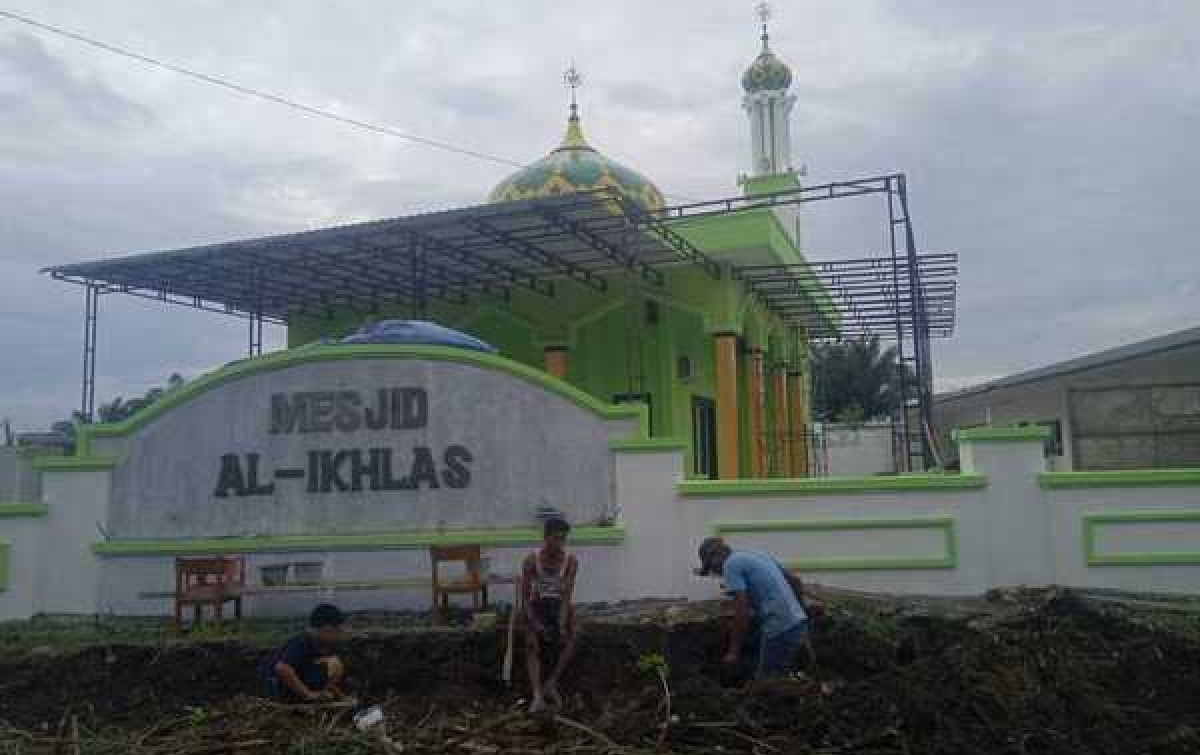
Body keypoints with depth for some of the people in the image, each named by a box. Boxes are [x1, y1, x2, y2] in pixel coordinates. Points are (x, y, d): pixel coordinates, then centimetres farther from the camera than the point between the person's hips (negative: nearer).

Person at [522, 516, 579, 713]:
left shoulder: (571, 561, -11)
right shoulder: (531, 560, -13)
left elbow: (567, 596, -15)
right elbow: (525, 595, -11)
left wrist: (562, 624, -26)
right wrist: (534, 623, -21)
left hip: (559, 606, 1)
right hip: (537, 606, -1)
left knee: (571, 639, -29)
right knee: (533, 645, -27)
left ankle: (551, 684, -21)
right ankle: (538, 695, -37)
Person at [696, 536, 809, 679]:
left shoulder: (730, 565, -5)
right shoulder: (758, 555, 20)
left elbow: (742, 609, -14)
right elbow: (796, 581, 24)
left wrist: (734, 651, -7)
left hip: (780, 629, -9)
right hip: (798, 622, 9)